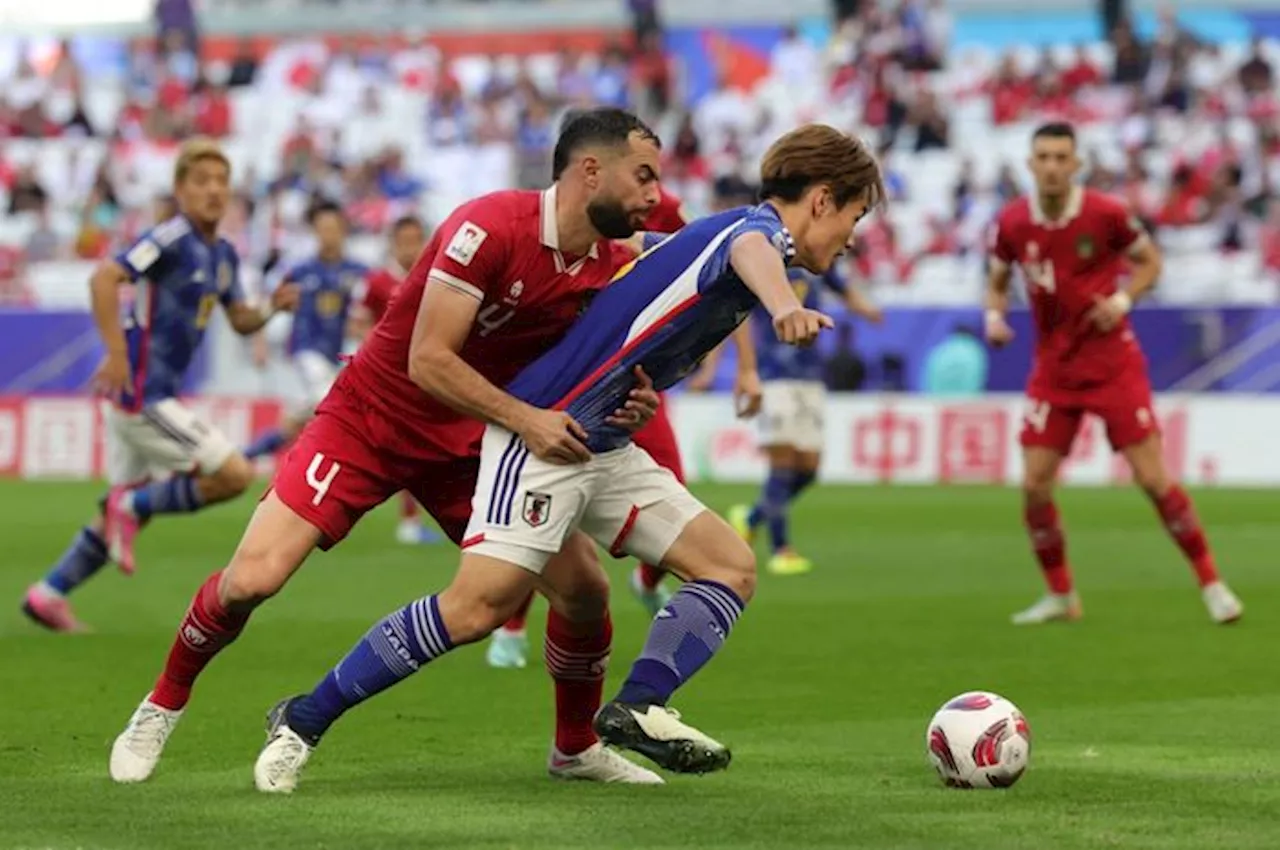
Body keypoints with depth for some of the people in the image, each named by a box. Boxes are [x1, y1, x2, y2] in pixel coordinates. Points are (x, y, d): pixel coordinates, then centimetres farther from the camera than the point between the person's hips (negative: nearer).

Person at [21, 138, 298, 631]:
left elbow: (240, 321, 21)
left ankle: (48, 594, 22)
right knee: (235, 475, -12)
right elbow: (104, 279, -24)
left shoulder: (223, 255, 12)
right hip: (139, 393, -9)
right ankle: (132, 508, 1)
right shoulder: (172, 238, -15)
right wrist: (116, 353, -28)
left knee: (131, 505, 17)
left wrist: (272, 308, 1)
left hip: (157, 395, 9)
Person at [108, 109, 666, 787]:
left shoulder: (605, 267, -4)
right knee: (251, 579, -18)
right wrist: (524, 418, -34)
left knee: (586, 588, -5)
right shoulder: (489, 227, -26)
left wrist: (623, 402, -16)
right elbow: (428, 360, -27)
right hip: (369, 419, -6)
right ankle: (162, 707, 10)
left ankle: (576, 749, 21)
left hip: (468, 443, 6)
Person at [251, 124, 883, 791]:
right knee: (479, 606, -18)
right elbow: (750, 252, -38)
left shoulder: (718, 231, 18)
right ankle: (303, 720, -7)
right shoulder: (759, 226, -11)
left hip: (606, 449, 10)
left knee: (731, 568, 1)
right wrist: (782, 304, -60)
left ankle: (639, 707, -12)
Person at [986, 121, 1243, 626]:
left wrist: (1122, 300, -15)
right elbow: (998, 281, 12)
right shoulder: (1012, 224, -4)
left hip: (1113, 362, -3)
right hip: (1053, 370, 3)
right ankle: (1060, 596, 14)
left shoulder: (1105, 214, -12)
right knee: (1034, 486, -4)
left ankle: (1210, 584, 5)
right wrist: (994, 315, -9)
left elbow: (1150, 261, 3)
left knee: (1153, 478, -8)